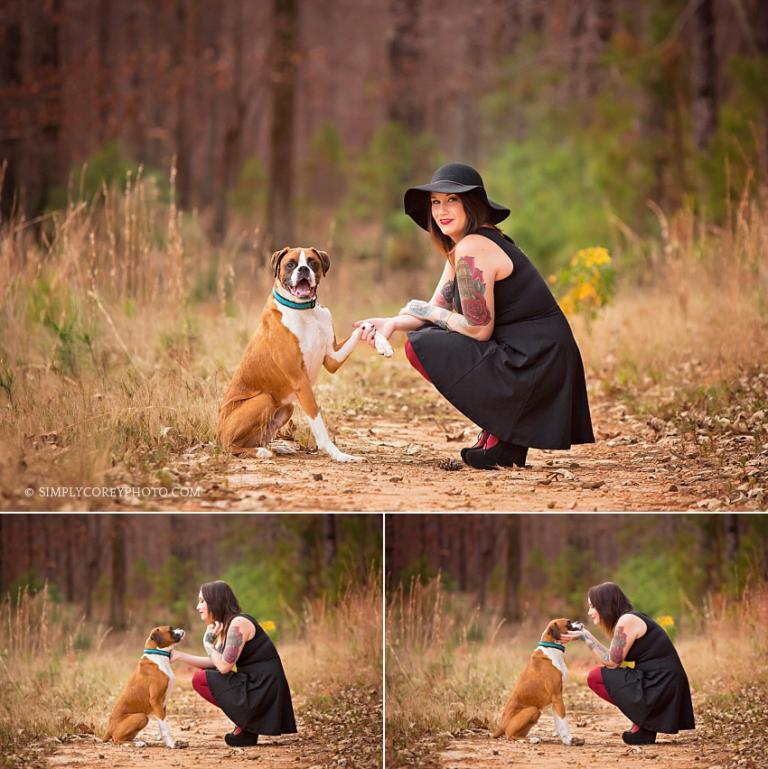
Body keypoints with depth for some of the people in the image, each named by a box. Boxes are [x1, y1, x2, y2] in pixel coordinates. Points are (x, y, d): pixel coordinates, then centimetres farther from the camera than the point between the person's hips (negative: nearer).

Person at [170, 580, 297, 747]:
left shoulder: (238, 624, -16)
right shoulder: (225, 626, 14)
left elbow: (224, 666, -20)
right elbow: (214, 664, 14)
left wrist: (208, 642, -6)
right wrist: (179, 656, 12)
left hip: (264, 688, -10)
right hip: (252, 683, 10)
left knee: (200, 679, -10)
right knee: (202, 675, 18)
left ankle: (246, 730, -6)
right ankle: (246, 723, 10)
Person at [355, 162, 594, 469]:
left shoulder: (472, 249, -17)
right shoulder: (459, 248, 14)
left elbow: (479, 330, -18)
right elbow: (438, 308, 16)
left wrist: (427, 312, -4)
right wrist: (393, 323, -1)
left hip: (533, 365, -10)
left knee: (421, 346, -14)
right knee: (426, 334, 20)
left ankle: (503, 442, -6)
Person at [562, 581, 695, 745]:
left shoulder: (627, 621, -13)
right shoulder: (629, 618, 17)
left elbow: (612, 662, -10)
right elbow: (613, 660, 12)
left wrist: (586, 637, -4)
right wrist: (584, 635, 12)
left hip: (660, 687, -10)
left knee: (595, 677, -7)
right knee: (600, 674, 21)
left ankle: (642, 728, -4)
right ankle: (643, 722, 12)